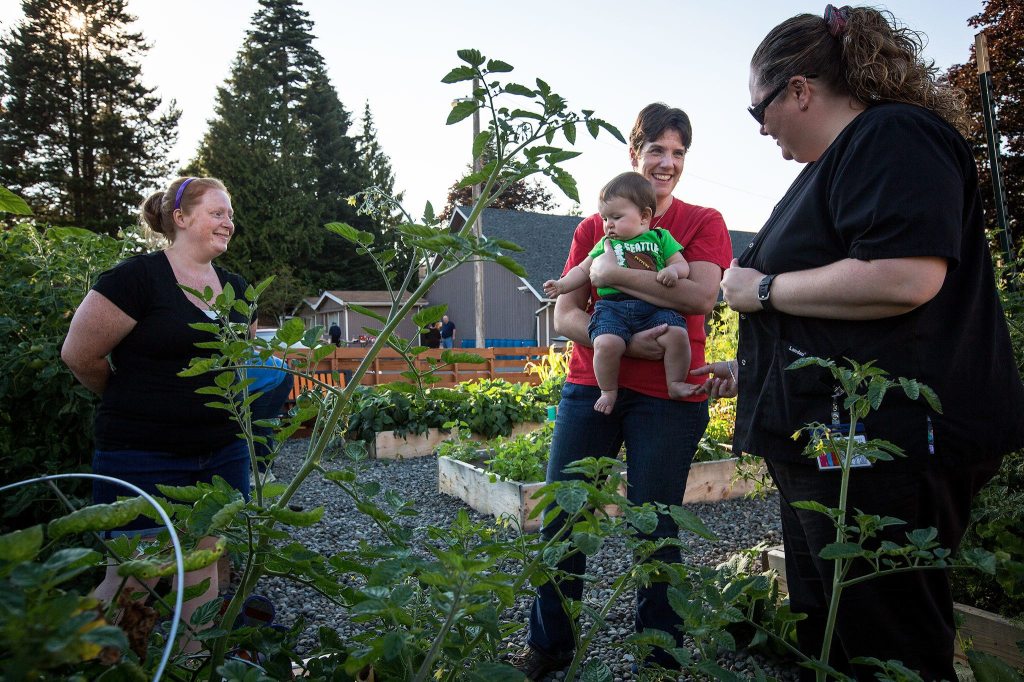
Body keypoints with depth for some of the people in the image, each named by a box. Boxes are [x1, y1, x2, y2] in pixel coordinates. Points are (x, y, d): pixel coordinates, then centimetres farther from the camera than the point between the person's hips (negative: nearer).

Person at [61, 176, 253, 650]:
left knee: (204, 573, 12)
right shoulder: (137, 278, -12)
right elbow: (80, 355, -7)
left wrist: (215, 403, 9)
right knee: (130, 584, 4)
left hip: (222, 455, 6)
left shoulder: (235, 289, 9)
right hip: (144, 459, -5)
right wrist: (134, 404, 6)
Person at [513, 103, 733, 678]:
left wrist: (615, 274, -14)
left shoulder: (703, 222, 5)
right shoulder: (594, 228, 12)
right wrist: (623, 343, -15)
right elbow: (565, 315, 2)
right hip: (590, 387, 3)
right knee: (560, 517, 5)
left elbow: (701, 294, -15)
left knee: (654, 527, 3)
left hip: (667, 398, -3)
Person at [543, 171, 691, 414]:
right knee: (606, 344, -28)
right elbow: (584, 270, 26)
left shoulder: (660, 237, 17)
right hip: (612, 307, 0)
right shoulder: (605, 244, 23)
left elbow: (682, 264, 13)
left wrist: (672, 270, -10)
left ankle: (676, 383, -5)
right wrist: (562, 285, 11)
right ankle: (608, 391, -5)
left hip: (654, 307, 0)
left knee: (677, 334, -27)